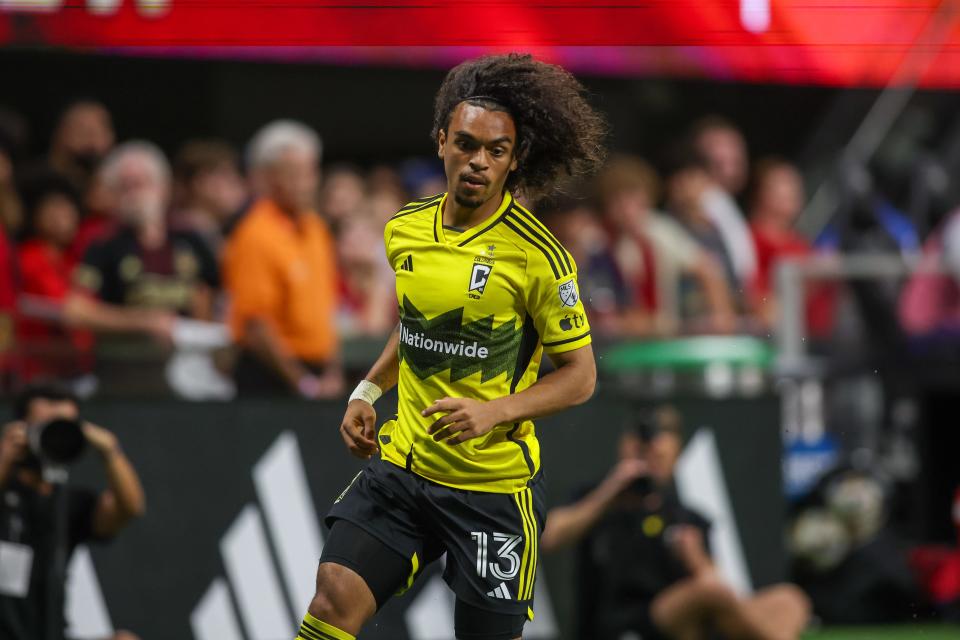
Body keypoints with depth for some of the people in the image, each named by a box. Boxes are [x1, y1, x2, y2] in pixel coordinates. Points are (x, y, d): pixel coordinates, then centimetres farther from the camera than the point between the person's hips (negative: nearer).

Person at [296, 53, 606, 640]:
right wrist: (368, 393, 10)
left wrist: (492, 412, -22)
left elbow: (580, 375, -8)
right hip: (403, 461, 4)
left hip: (494, 484, -4)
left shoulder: (537, 254, -13)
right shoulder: (405, 231, 5)